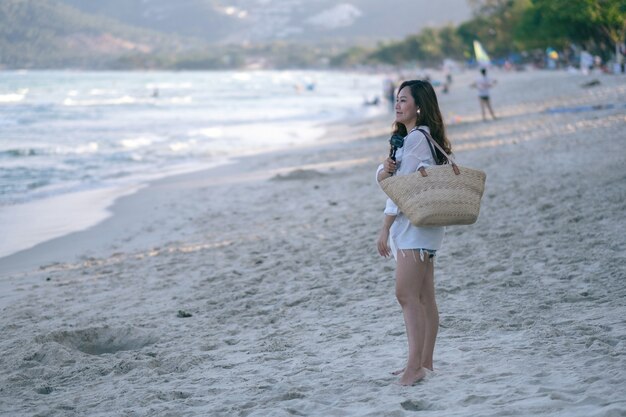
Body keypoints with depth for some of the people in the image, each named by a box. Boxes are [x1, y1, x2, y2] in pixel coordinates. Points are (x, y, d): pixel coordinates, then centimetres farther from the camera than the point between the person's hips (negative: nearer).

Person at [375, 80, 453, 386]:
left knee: (406, 294, -15)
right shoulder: (404, 137, 20)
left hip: (414, 225, -10)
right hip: (413, 226, 10)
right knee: (424, 297, 9)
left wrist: (385, 228, -14)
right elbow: (382, 178, 13)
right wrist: (384, 170, -12)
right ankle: (425, 363, 12)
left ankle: (415, 365, -18)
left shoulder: (416, 138, -12)